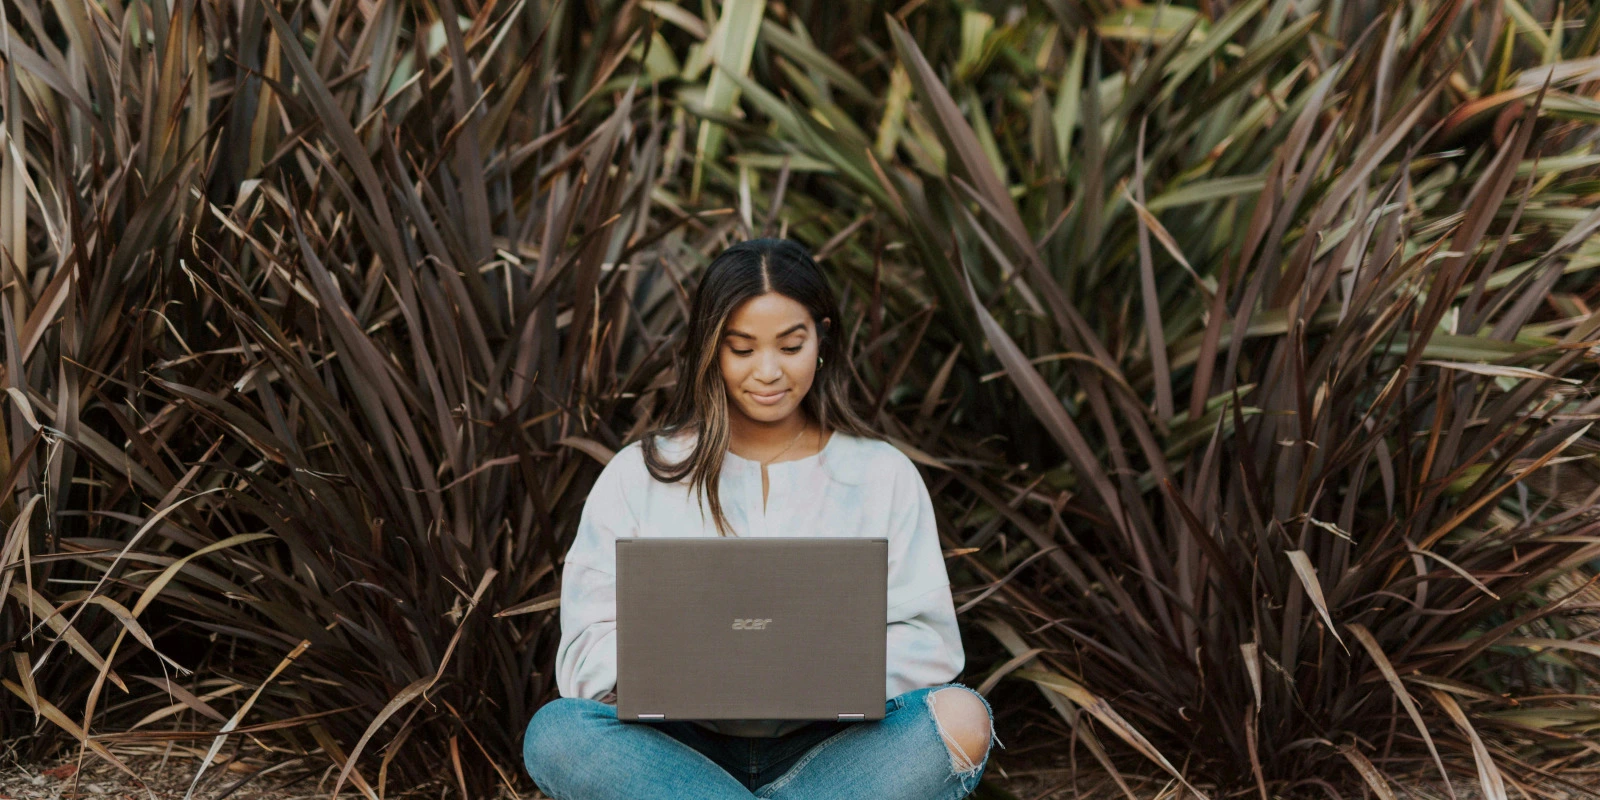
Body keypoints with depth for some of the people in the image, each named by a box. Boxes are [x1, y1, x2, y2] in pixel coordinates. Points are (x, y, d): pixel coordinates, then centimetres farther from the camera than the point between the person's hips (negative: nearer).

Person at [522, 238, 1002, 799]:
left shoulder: (883, 475, 11)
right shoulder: (638, 476, 9)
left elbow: (927, 643, 3)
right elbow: (588, 651, 1)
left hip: (827, 750, 0)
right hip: (683, 747, 0)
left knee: (962, 719, -29)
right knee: (556, 734, -31)